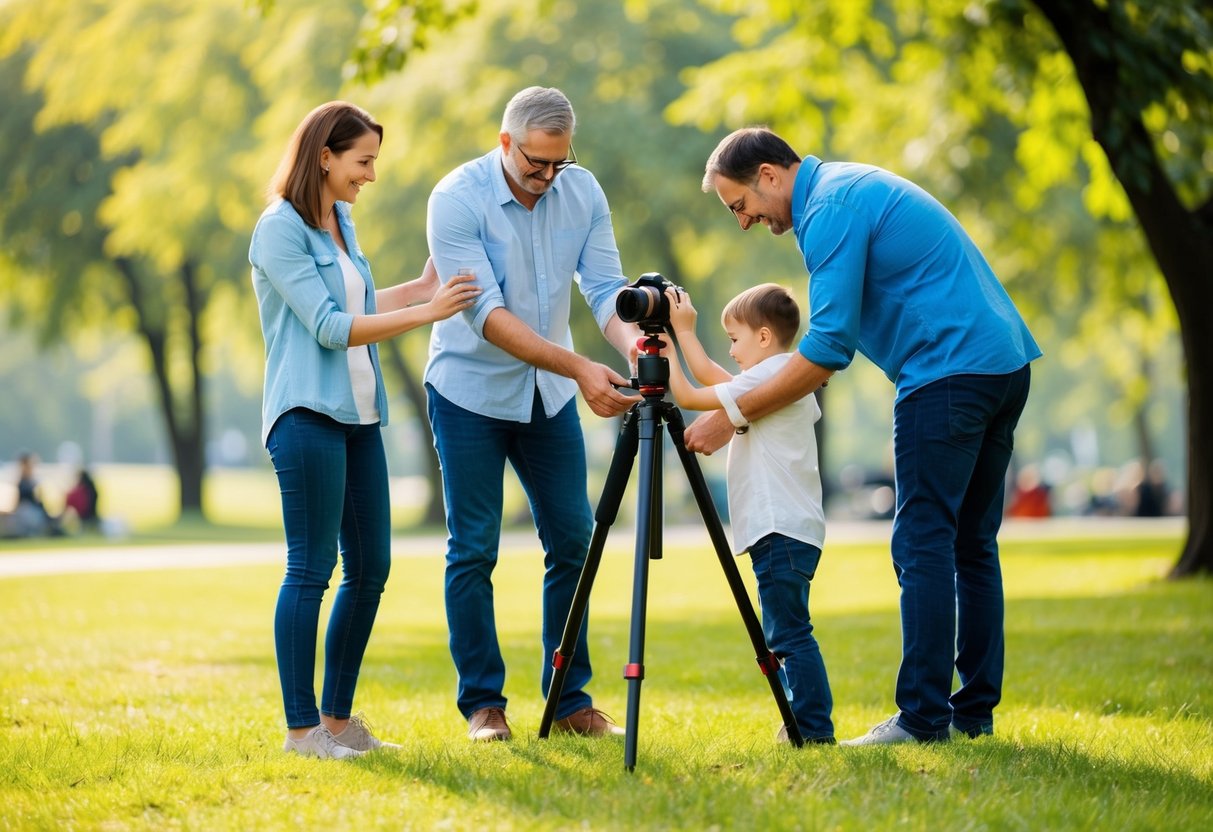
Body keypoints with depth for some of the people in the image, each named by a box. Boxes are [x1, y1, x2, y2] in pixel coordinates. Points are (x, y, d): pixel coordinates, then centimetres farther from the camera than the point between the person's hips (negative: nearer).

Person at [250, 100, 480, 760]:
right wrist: (424, 312, -16)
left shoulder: (340, 222, 15)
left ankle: (338, 716, 17)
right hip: (308, 414, -9)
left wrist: (420, 287, 16)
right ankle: (301, 727, -2)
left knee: (370, 566, 8)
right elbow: (329, 326, -16)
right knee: (311, 568, -7)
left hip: (359, 414, 9)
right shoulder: (280, 229, -11)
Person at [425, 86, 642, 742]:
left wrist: (634, 344, -32)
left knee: (572, 541, 4)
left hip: (549, 392, 5)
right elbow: (487, 315, -26)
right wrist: (579, 368, -35)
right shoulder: (457, 198, -20)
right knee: (474, 551, -2)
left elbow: (604, 287, -10)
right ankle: (482, 704, 7)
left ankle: (571, 700, 13)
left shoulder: (582, 191, -6)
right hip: (471, 391, -4)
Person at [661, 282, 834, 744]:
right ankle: (805, 721, 15)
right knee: (785, 632, 13)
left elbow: (688, 396, -9)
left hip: (781, 529, -10)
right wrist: (683, 332, 23)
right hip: (792, 528, 10)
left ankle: (813, 727, -10)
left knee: (788, 632, -10)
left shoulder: (767, 377, -11)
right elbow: (711, 377, 25)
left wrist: (666, 347, -1)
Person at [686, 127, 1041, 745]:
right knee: (970, 546, 11)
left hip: (948, 371, -10)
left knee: (923, 545, -9)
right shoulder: (852, 187, 21)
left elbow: (829, 346, -16)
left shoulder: (831, 207, -10)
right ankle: (974, 711, 12)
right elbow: (839, 336, 28)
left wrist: (734, 416, -11)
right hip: (1005, 363, 10)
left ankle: (923, 717, -10)